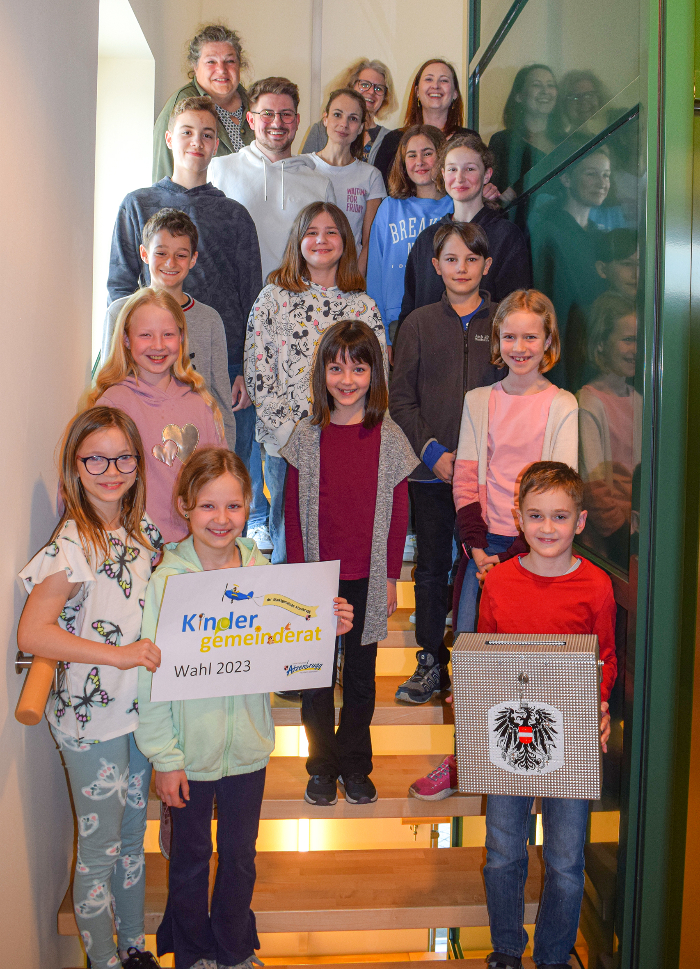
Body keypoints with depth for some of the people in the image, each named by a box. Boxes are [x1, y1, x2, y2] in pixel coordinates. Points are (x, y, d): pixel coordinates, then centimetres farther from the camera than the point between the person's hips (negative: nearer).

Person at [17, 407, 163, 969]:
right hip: (91, 720, -7)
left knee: (133, 837, 22)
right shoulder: (73, 544, -19)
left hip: (141, 708, 7)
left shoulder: (143, 528, 2)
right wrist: (119, 654, -27)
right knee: (100, 850, 10)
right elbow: (31, 634, -24)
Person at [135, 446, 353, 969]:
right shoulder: (167, 579, -16)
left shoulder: (263, 571, -6)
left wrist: (326, 629, -15)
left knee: (241, 856, 20)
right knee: (191, 856, 18)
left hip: (248, 745, 3)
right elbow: (150, 676, -13)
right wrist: (164, 756, -12)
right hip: (191, 748, -2)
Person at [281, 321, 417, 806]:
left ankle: (356, 765, 29)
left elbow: (398, 512, 1)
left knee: (361, 672, 12)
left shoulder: (390, 438, -3)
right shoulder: (307, 437, -2)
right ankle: (322, 766, 27)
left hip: (367, 578, 0)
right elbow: (294, 511, 1)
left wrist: (392, 576, 0)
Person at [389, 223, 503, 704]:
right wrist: (432, 450, -7)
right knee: (432, 567, 8)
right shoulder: (420, 323, 7)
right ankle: (431, 663, 20)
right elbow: (400, 397, 4)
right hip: (431, 470, 1)